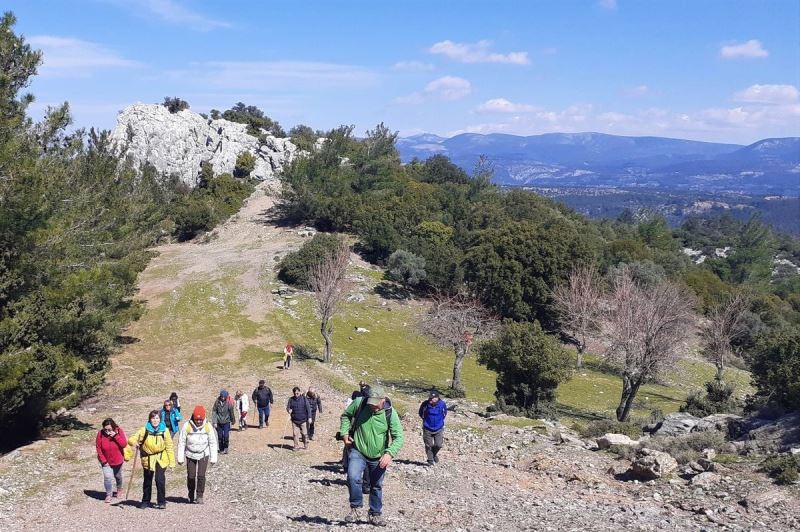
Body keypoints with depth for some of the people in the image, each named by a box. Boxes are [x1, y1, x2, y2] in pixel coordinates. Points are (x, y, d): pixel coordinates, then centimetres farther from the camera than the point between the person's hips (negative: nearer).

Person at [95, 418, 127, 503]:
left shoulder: (119, 431, -19)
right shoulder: (100, 434, -21)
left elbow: (124, 444, -24)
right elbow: (98, 448, -13)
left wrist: (116, 436, -35)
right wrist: (103, 461, -14)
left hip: (118, 460, 1)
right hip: (106, 461, -1)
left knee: (118, 476, 21)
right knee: (107, 477, -13)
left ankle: (119, 489, 47)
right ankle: (109, 495, 3)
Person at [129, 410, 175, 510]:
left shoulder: (164, 430, -5)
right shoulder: (144, 430, -6)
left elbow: (169, 447, 0)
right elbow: (132, 439, -8)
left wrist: (172, 462, -2)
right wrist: (134, 442, -32)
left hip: (161, 459, -1)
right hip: (148, 459, 1)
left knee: (160, 479, -14)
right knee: (147, 481, 13)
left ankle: (161, 502, 1)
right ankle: (145, 501, 31)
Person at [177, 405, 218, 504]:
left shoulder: (208, 426, -11)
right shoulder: (187, 426, -14)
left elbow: (213, 443, -2)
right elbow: (181, 443, -5)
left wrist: (213, 458, -2)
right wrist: (180, 458, -4)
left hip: (203, 455, 0)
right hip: (190, 455, 0)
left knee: (201, 476, -11)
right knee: (191, 476, 1)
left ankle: (199, 496, 3)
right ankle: (191, 495, 25)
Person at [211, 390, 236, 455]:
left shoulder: (229, 403, -10)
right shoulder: (217, 402, -7)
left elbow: (232, 412, 2)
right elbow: (214, 412, -2)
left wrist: (232, 420, 14)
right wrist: (214, 422, -6)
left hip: (226, 422, -2)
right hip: (219, 422, 2)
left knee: (226, 436, -9)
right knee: (220, 436, 7)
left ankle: (226, 448, 11)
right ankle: (221, 449, 22)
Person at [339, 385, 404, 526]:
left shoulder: (390, 413, -15)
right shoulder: (359, 403, -13)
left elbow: (399, 437, -13)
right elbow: (346, 415, 7)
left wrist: (389, 453, -27)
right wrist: (344, 433, -4)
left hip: (378, 457, 1)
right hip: (358, 452, -1)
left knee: (376, 487, 14)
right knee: (353, 477, -25)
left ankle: (375, 514, 34)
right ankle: (356, 509, -6)